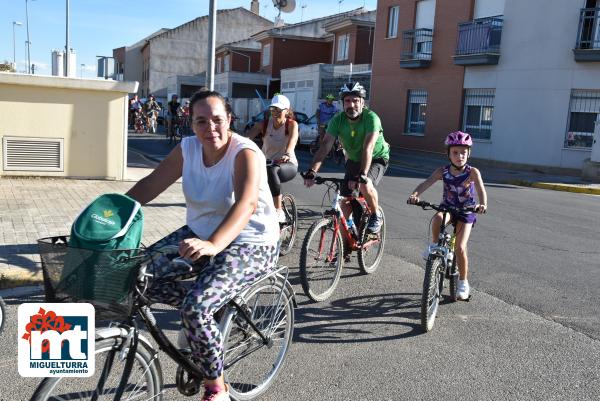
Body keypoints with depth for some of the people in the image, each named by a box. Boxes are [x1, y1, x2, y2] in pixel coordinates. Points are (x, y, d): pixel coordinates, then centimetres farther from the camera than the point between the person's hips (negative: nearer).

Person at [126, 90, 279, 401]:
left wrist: (212, 244, -55)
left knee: (196, 308, -26)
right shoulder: (187, 148, -3)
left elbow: (246, 204, -38)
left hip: (249, 244, -6)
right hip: (199, 234, 7)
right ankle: (204, 316, 13)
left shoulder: (245, 153, -22)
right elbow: (149, 185, -2)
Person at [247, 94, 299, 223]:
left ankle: (279, 211, -29)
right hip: (267, 164, 3)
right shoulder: (264, 124, -3)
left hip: (288, 165, -3)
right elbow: (247, 137, -20)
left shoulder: (291, 124, -9)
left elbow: (292, 139, -30)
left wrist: (287, 154, -53)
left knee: (272, 170, -37)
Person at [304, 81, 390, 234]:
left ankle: (376, 216, -3)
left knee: (365, 185, -33)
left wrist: (361, 175, -50)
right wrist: (312, 171, -38)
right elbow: (325, 146, -25)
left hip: (376, 158, -4)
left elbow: (368, 149, -38)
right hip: (354, 160, 4)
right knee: (345, 201, -4)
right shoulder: (338, 120, -17)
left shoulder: (371, 118, -28)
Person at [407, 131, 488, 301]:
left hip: (466, 212, -1)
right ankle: (435, 245, -7)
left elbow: (480, 189, -30)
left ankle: (463, 282, 10)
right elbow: (427, 183, -23)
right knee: (437, 219, -36)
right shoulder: (443, 171, -10)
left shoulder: (472, 172, -15)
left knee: (460, 247, -11)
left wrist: (482, 204, -52)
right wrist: (415, 194, -44)